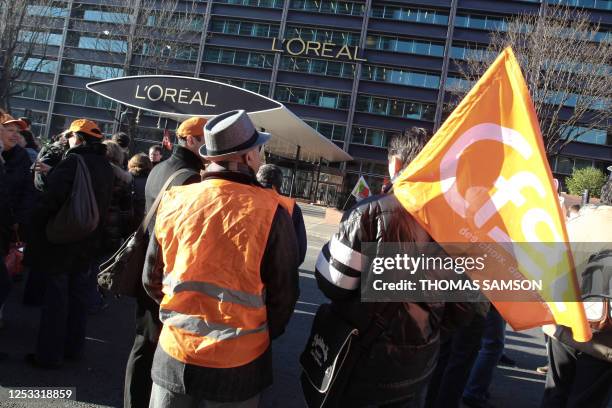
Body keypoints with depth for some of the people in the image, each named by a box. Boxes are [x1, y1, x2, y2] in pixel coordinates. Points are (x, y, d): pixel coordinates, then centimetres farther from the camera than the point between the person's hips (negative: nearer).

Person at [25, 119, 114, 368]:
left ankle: (49, 354, 10)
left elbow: (52, 197, -20)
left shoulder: (73, 161, -16)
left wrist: (36, 225, -9)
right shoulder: (105, 167, 9)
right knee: (77, 294, 16)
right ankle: (73, 347, 27)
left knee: (56, 295, 1)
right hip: (89, 240, 7)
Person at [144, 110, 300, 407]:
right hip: (239, 359, -2)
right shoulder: (270, 211, -16)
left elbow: (151, 280, 3)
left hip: (175, 351, 2)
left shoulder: (173, 202, -8)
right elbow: (284, 293, -8)